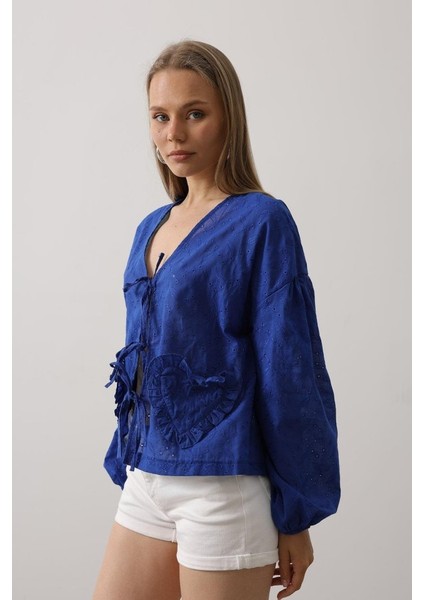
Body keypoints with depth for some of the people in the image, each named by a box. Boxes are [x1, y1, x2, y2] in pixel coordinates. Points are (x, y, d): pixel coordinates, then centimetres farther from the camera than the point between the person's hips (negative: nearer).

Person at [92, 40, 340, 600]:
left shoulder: (261, 222, -10)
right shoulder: (151, 228, 10)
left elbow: (291, 372, -11)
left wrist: (296, 516, -9)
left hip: (221, 483, -6)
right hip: (147, 477, 7)